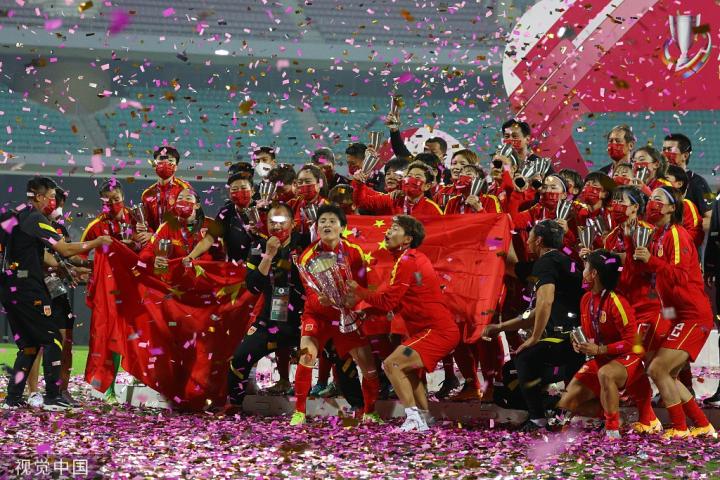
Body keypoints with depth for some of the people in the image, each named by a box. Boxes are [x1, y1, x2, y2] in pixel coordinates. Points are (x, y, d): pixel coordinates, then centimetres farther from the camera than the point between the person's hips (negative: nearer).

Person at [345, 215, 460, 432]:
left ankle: (414, 418, -20)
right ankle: (423, 420, 26)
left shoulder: (406, 261, -13)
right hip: (443, 328, 11)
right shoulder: (416, 258, 18)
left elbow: (388, 302, -14)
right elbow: (396, 302, 18)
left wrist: (358, 292, -2)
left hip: (437, 331, -11)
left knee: (392, 364, -15)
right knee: (408, 370, 24)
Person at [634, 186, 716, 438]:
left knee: (658, 369, -14)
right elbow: (658, 275, 11)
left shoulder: (676, 234, -13)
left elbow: (679, 277, -22)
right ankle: (703, 426, 17)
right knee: (667, 375, 11)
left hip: (694, 316, -10)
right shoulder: (658, 236, 15)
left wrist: (651, 260, -31)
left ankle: (680, 428, -5)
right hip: (680, 315, 10)